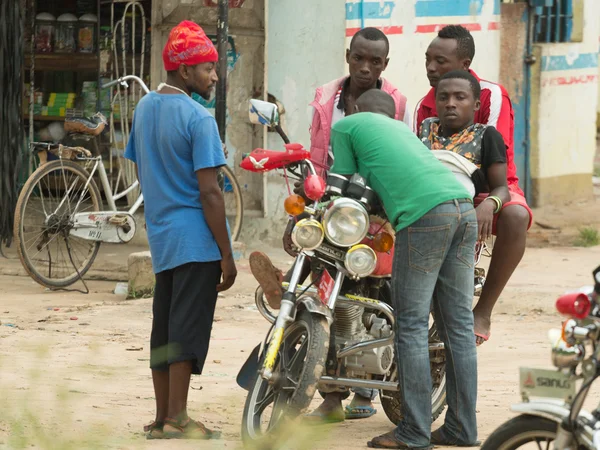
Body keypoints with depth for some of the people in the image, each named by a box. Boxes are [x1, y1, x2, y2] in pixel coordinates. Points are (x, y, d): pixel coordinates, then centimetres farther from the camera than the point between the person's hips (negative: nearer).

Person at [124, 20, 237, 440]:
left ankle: (162, 418, 15)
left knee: (165, 327, 11)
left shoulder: (144, 108, 10)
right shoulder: (198, 119, -15)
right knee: (188, 327, -6)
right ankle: (177, 418, -7)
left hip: (160, 233, 8)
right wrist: (227, 255, -13)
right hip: (196, 238, -8)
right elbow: (209, 192, -17)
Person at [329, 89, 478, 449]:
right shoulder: (401, 127, 34)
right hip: (465, 206, 7)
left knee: (412, 325, -3)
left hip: (424, 214, -7)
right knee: (458, 324, 8)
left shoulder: (347, 126, 17)